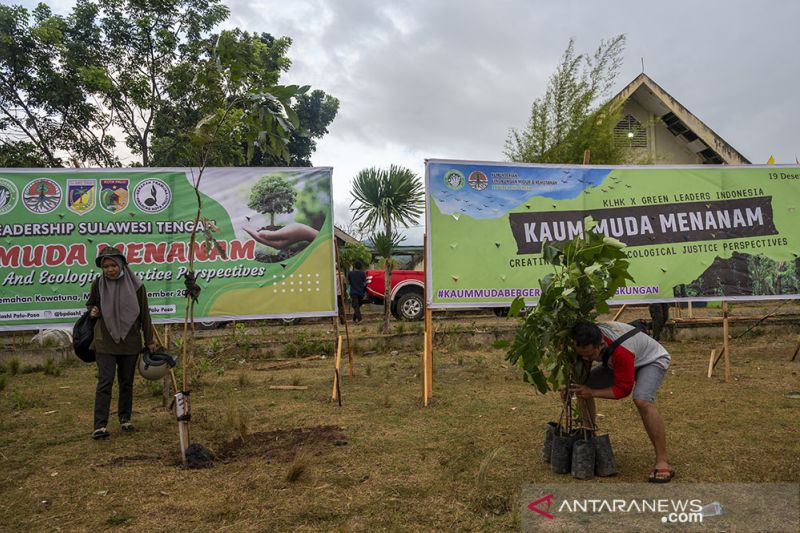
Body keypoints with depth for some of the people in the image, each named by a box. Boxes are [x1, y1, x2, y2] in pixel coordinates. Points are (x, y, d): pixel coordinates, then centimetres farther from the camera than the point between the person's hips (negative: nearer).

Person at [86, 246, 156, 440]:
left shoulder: (134, 284, -3)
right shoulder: (98, 283, 0)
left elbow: (144, 313, 3)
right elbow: (90, 304, 19)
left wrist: (149, 340, 5)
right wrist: (92, 311, -6)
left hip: (130, 342, 1)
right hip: (105, 342, 0)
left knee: (127, 382, 10)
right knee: (105, 382, -6)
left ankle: (125, 419, 22)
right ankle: (100, 425, -4)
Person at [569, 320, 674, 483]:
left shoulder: (621, 352, -44)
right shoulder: (587, 340, -25)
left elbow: (623, 389, -32)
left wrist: (592, 392, -35)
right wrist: (570, 387, -22)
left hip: (652, 360, -7)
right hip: (617, 363, 7)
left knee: (642, 400, -35)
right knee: (582, 386, -6)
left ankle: (663, 462, -26)